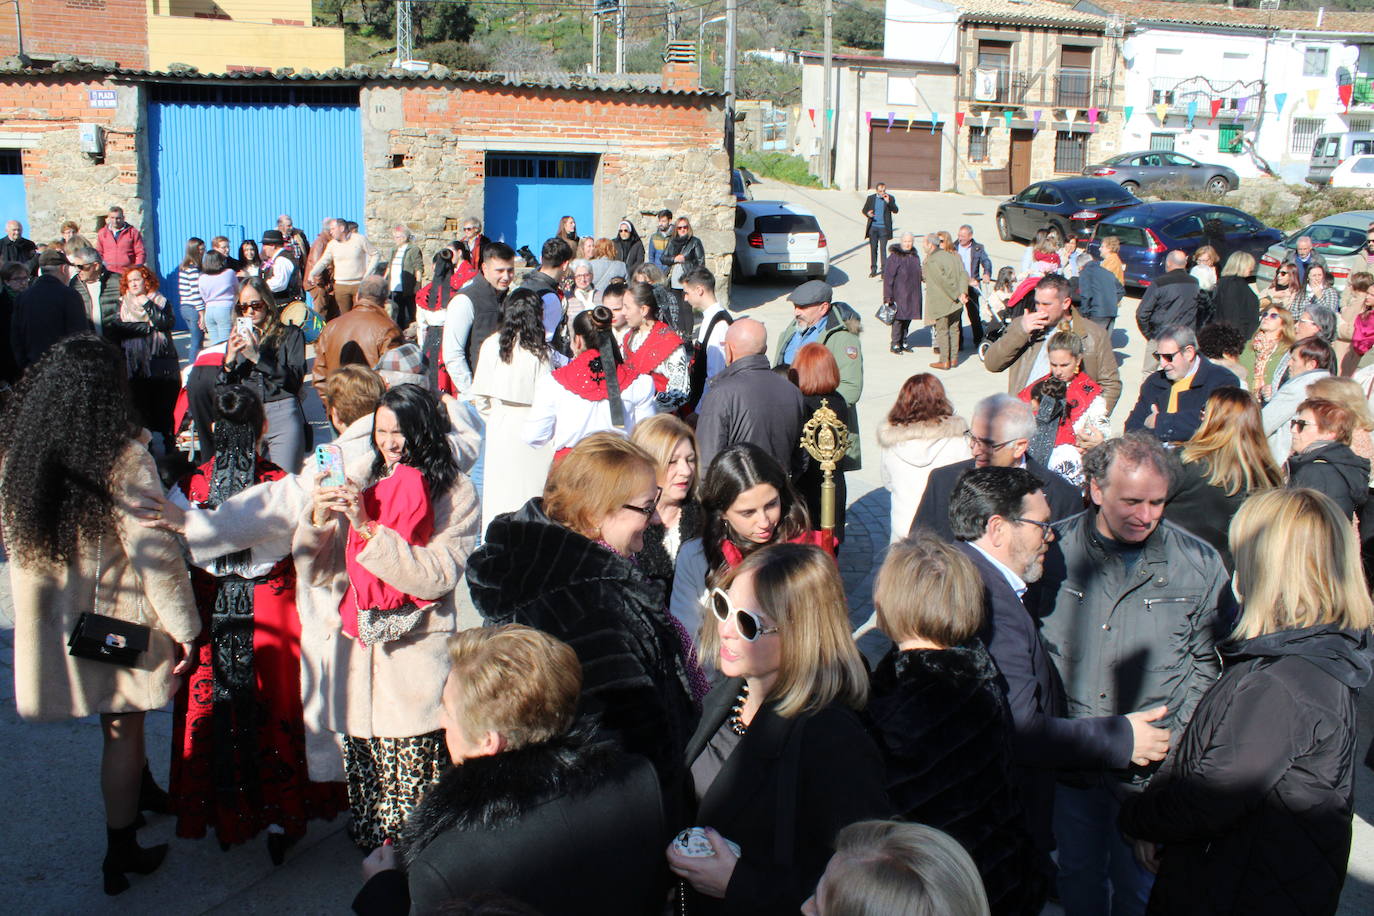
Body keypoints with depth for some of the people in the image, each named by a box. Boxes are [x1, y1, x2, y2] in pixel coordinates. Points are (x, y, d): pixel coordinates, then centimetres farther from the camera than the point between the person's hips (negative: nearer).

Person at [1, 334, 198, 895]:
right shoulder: (124, 463, -24)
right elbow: (155, 554, -21)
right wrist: (184, 628, -12)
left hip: (51, 620, 6)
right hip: (118, 623, -6)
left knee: (121, 720, 27)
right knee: (122, 731, 9)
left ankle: (143, 790, 49)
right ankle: (121, 855, 21)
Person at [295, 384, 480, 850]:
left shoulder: (455, 493, -2)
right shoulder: (362, 483, 12)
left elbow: (437, 577, -15)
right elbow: (315, 571, 9)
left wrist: (368, 528, -19)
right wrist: (318, 520, -10)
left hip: (417, 665, -4)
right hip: (359, 654, 5)